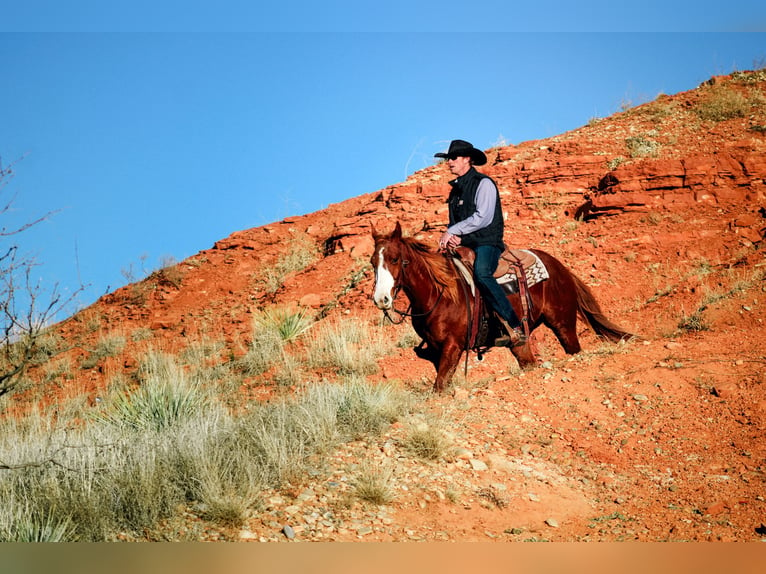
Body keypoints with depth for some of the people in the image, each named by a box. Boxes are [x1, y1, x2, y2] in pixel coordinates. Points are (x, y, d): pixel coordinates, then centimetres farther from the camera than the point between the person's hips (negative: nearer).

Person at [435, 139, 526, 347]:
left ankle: (515, 330, -35)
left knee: (481, 273, -36)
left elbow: (483, 218, -17)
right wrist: (454, 237, -1)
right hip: (463, 246, 8)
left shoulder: (483, 183, -5)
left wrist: (452, 231, -15)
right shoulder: (456, 188, 20)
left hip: (487, 243, -8)